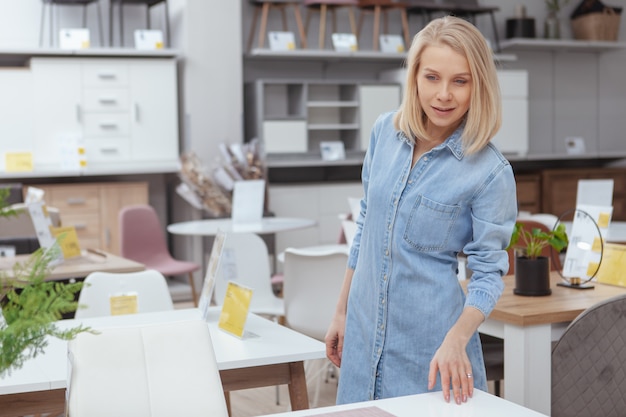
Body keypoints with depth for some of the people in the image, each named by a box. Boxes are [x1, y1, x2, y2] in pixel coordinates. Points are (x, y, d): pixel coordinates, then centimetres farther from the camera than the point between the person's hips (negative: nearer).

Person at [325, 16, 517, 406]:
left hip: (429, 337, -4)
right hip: (365, 326, 5)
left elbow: (489, 271, -10)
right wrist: (342, 311, 12)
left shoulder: (490, 171, -14)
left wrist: (455, 341, -26)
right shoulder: (386, 131, 0)